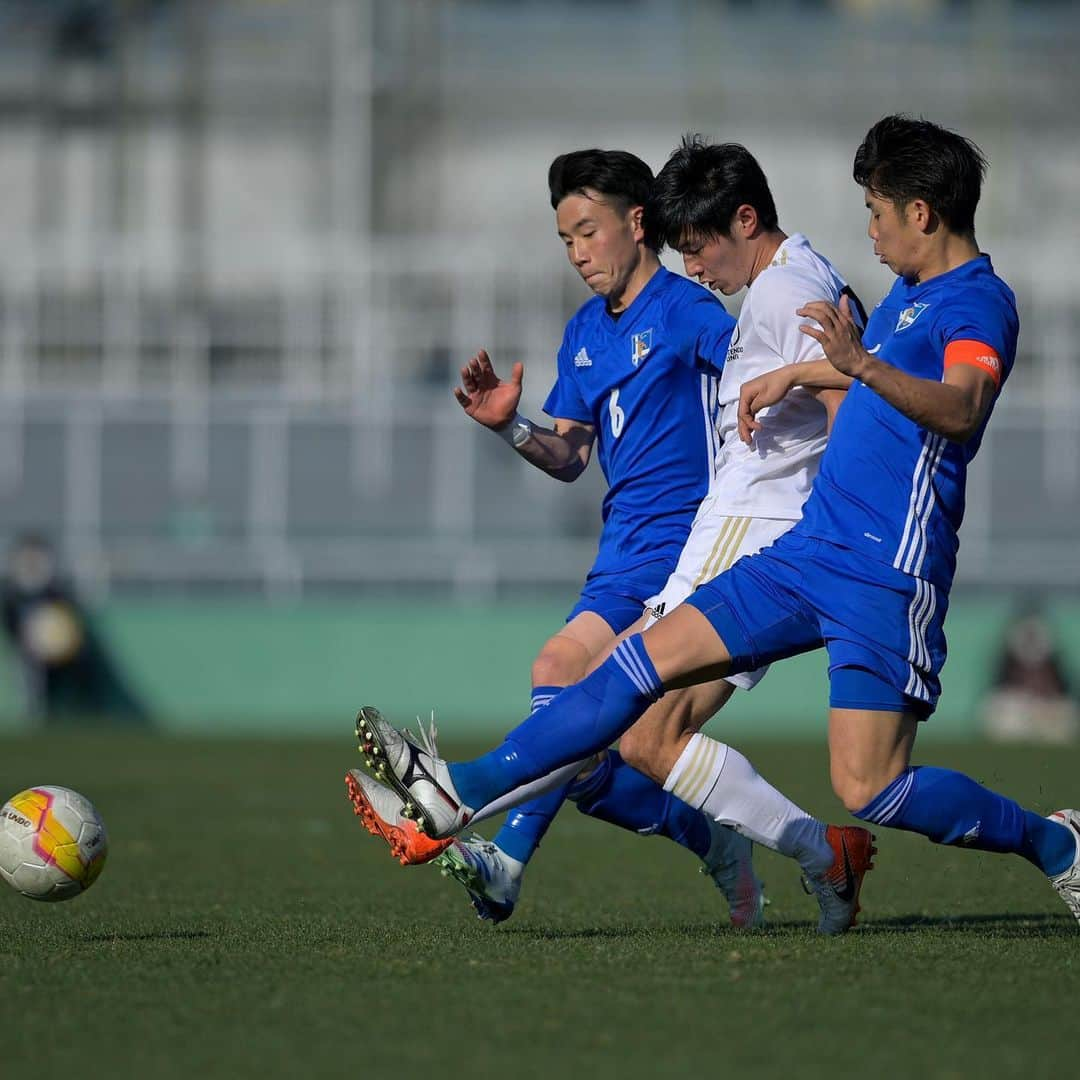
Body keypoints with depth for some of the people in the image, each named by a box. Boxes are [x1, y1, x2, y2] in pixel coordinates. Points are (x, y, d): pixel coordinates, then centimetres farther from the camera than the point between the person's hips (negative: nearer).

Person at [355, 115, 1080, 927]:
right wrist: (795, 374, 45)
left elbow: (961, 407, -33)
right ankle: (468, 791, 4)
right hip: (811, 552, 9)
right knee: (649, 659, 3)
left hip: (888, 579, -9)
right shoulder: (911, 291, 16)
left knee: (868, 790, -13)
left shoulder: (980, 302, -13)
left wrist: (860, 365, -48)